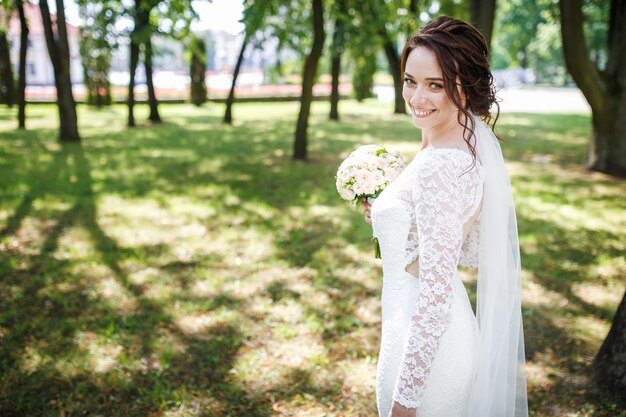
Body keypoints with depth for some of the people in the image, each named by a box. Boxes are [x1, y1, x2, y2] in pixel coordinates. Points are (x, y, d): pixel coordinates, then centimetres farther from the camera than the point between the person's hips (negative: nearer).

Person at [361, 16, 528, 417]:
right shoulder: (473, 146, 2)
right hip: (454, 332, 9)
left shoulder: (439, 167, -27)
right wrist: (387, 218, 10)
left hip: (426, 345, -9)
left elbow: (436, 295, -27)